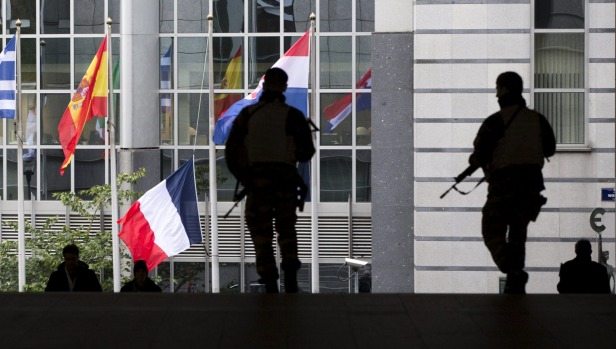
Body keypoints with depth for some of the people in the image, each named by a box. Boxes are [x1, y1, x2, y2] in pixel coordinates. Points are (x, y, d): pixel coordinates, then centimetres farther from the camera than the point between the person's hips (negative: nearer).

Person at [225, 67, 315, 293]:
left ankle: (270, 286, 4)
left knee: (261, 235, 9)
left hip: (256, 182, 0)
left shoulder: (247, 115, 2)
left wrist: (242, 177, 18)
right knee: (286, 228, 18)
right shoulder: (293, 116, -3)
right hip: (286, 182, 0)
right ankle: (290, 272, -1)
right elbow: (307, 152, -1)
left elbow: (231, 152, 4)